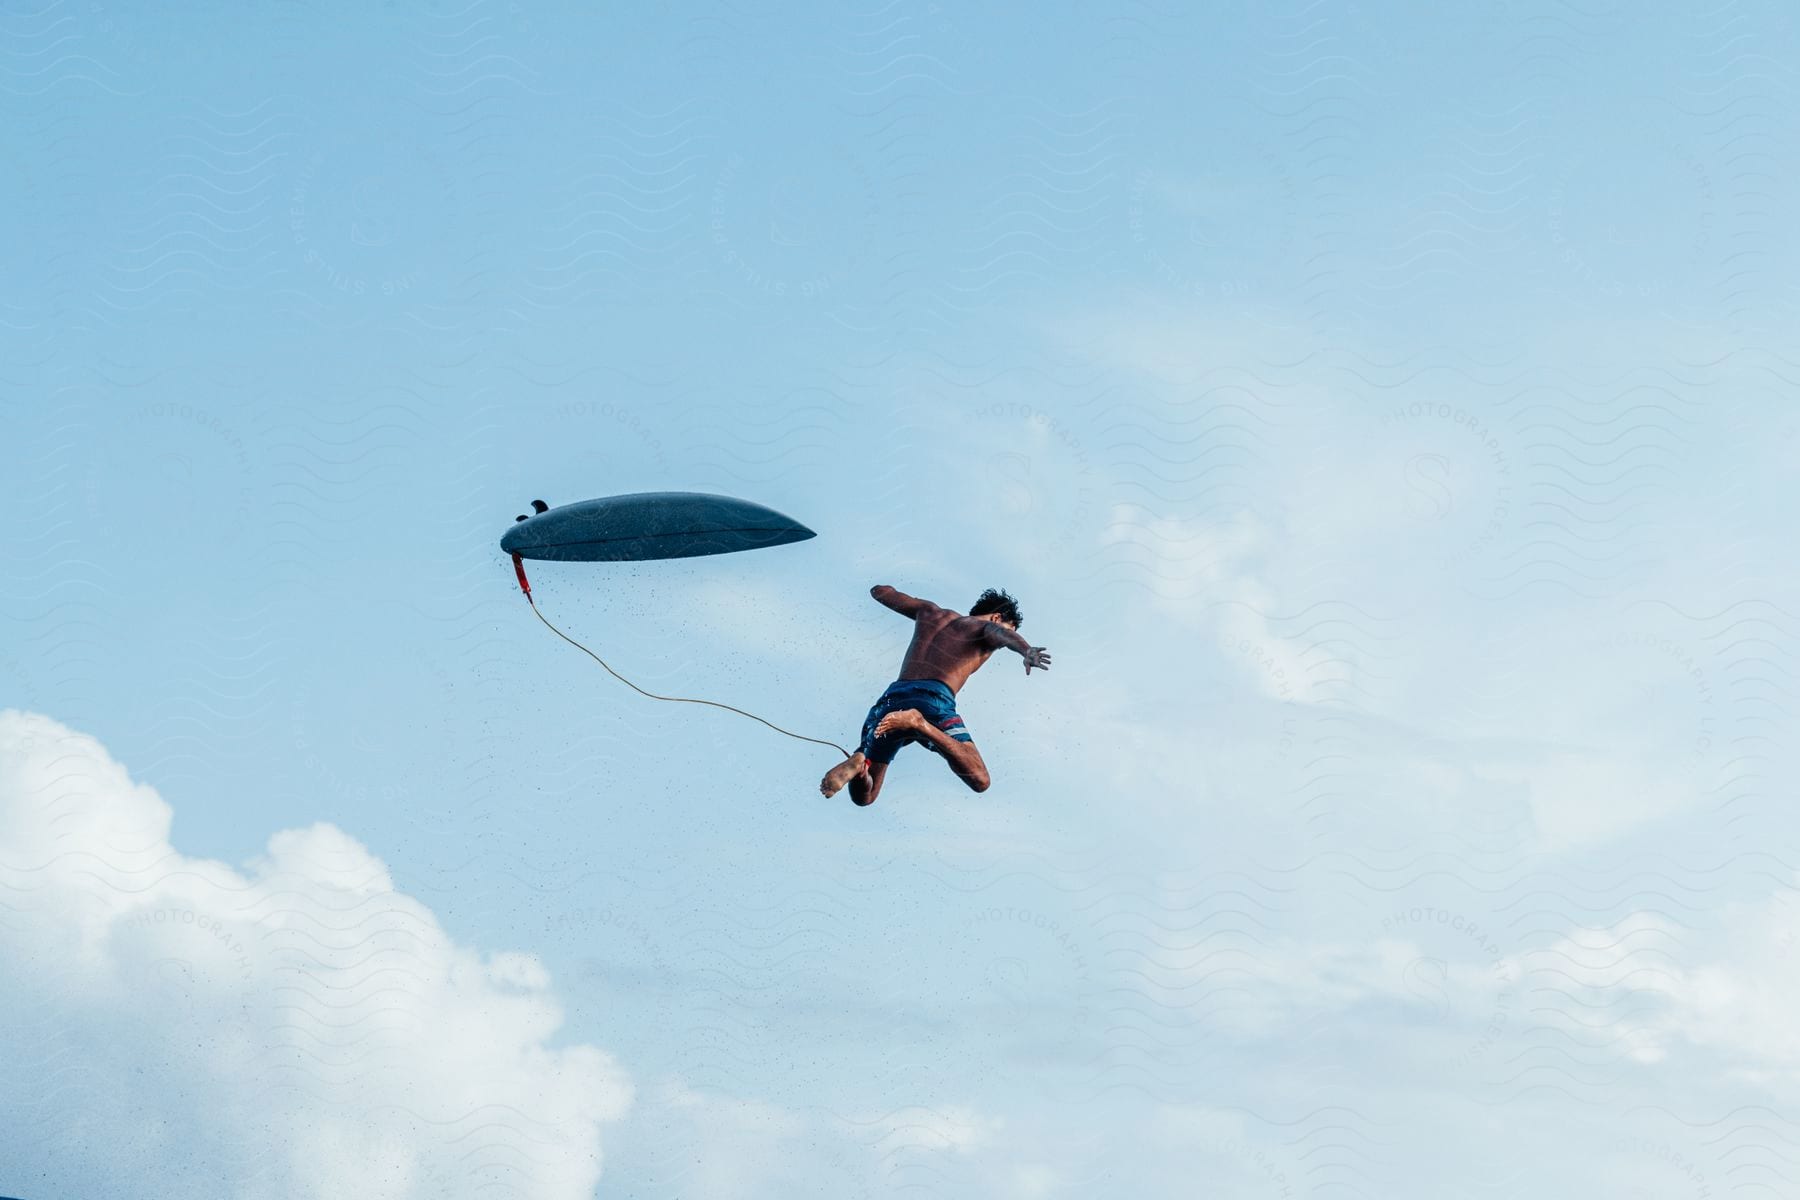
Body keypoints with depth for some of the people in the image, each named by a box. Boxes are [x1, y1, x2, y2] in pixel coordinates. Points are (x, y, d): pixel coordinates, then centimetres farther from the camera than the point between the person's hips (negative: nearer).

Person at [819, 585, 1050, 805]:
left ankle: (858, 763, -23)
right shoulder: (986, 628, 17)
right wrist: (1027, 651, -29)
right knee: (979, 781, -16)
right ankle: (920, 724, -30)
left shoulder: (932, 614, 32)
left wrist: (878, 590, 68)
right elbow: (1004, 635, -8)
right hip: (933, 697, -5)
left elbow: (881, 591, 44)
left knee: (863, 796, 13)